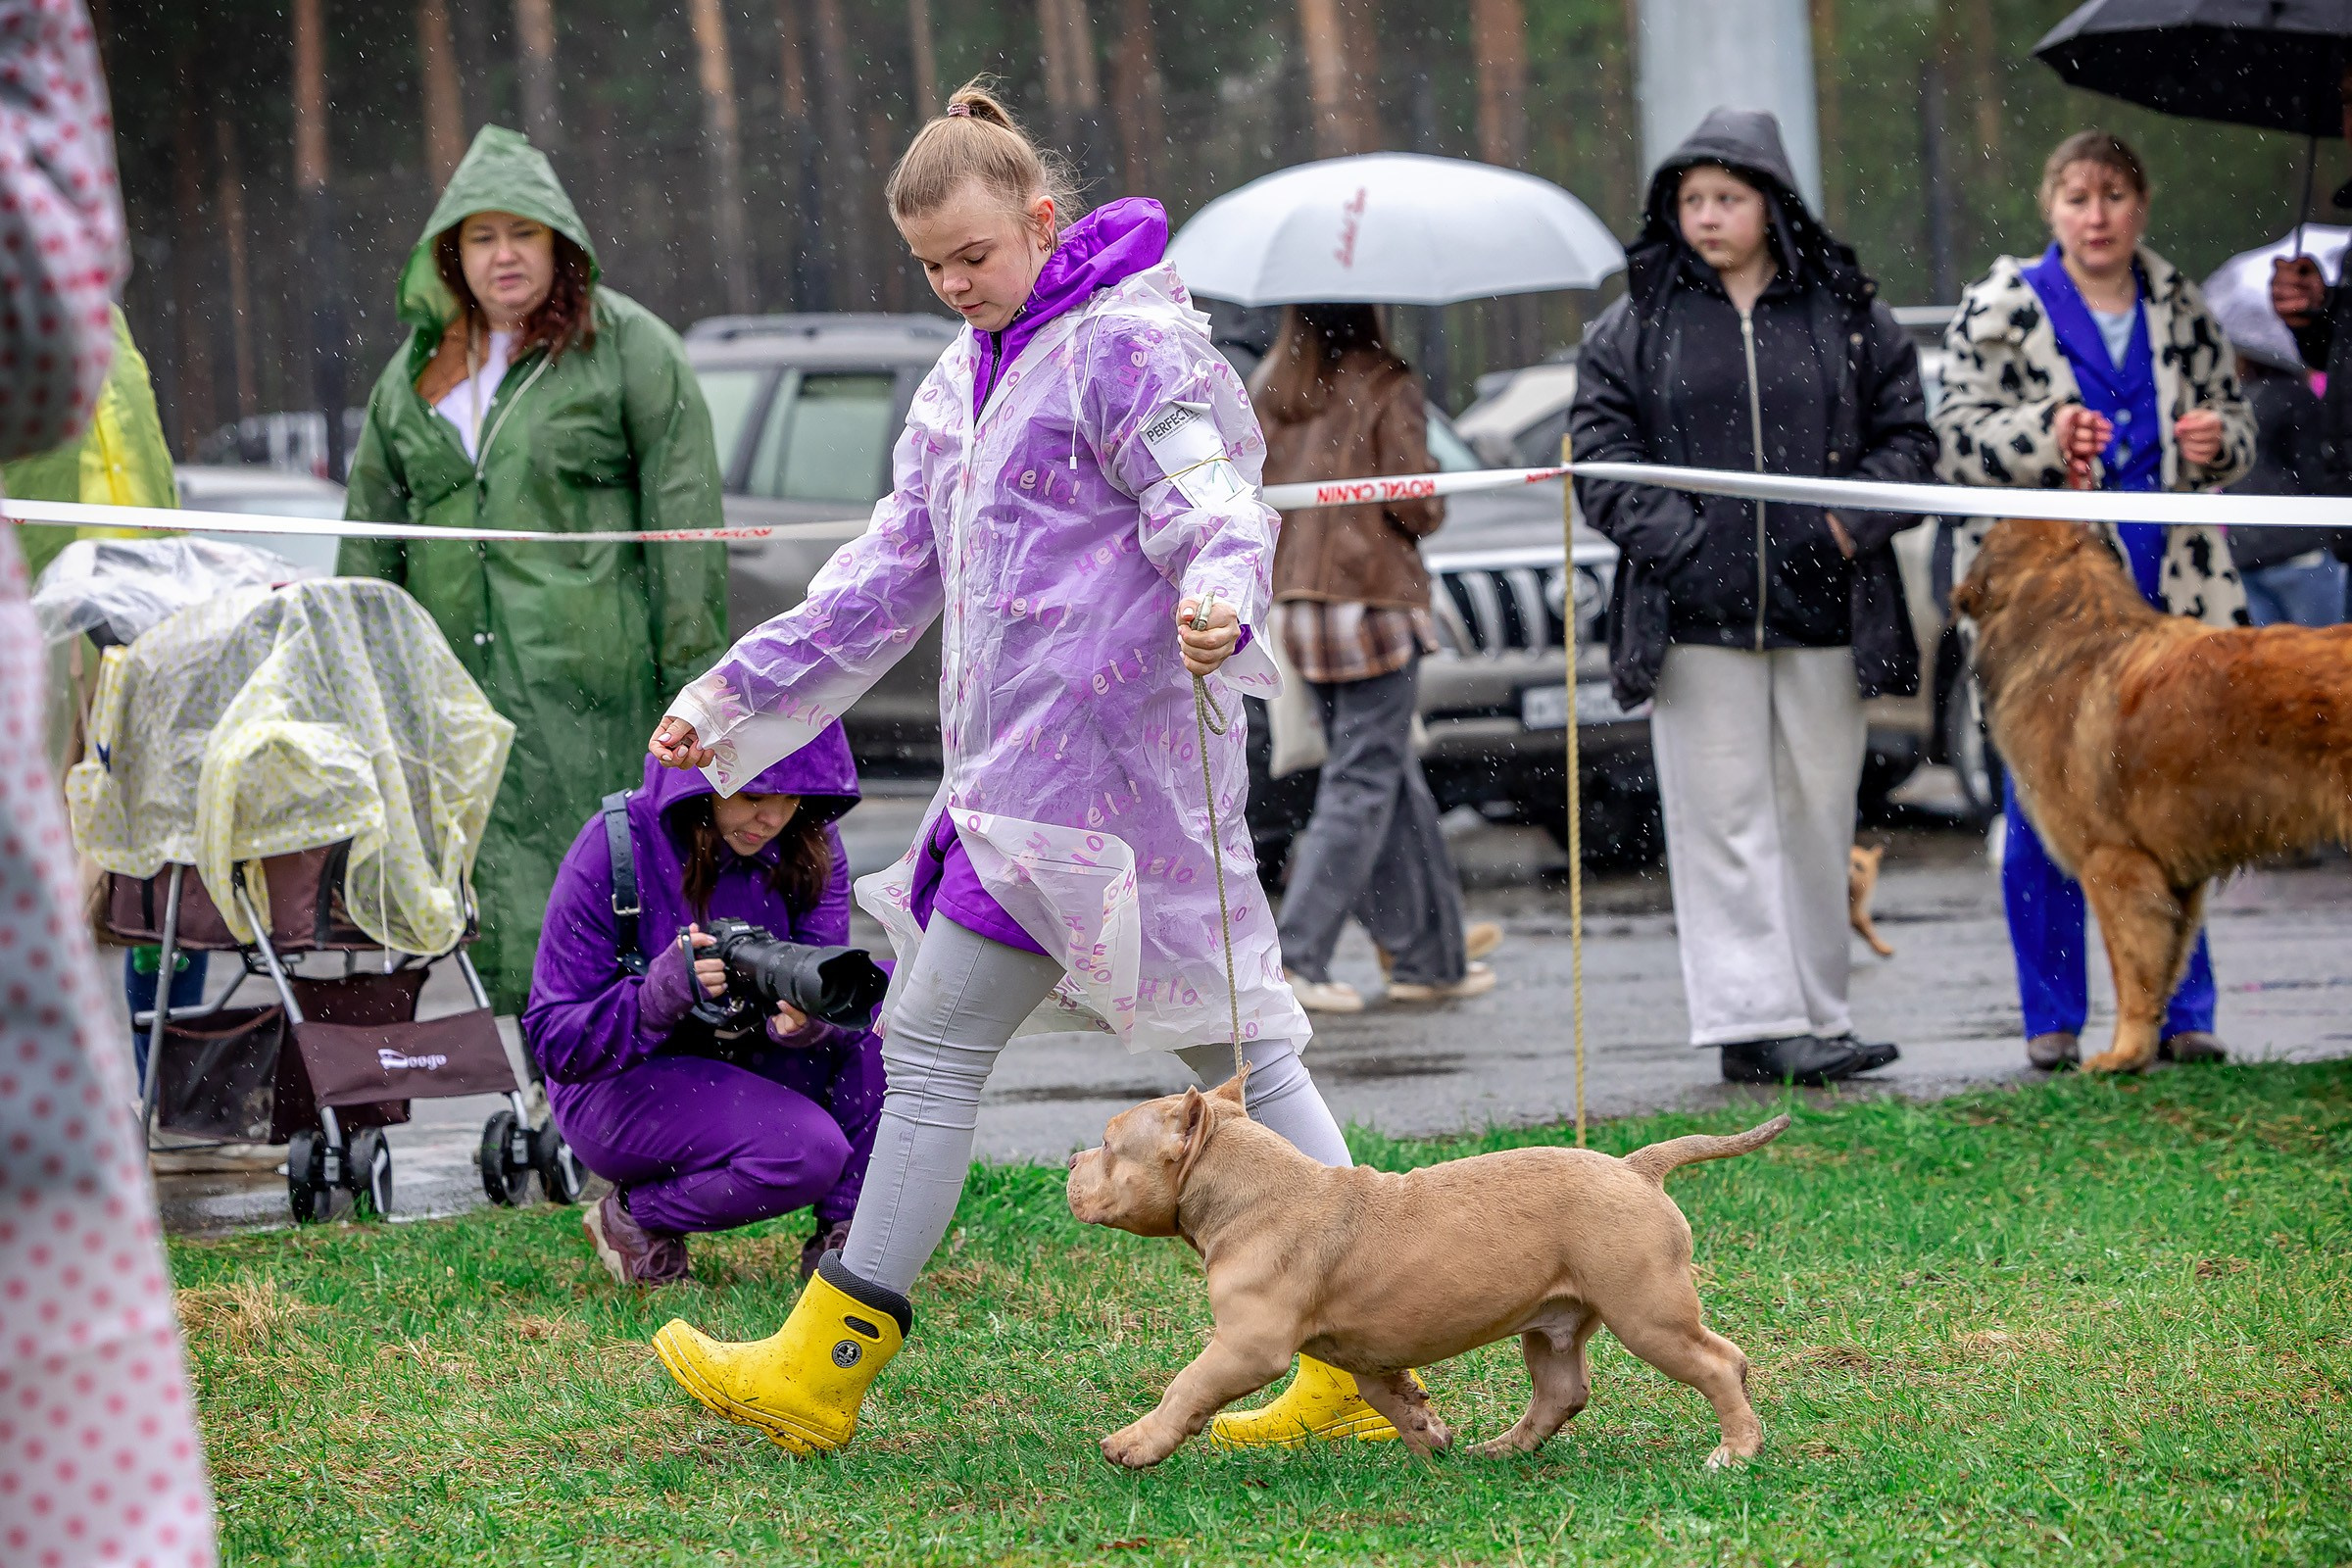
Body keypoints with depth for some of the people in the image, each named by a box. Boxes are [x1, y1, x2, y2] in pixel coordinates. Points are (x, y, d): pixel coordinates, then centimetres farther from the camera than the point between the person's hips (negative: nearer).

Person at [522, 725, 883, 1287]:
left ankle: (842, 1235, -13)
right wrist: (663, 992, -38)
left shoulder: (810, 846, -6)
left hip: (745, 1062, 6)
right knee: (808, 1152, -31)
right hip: (621, 1084, -6)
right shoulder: (611, 850, -20)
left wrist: (806, 1019, -38)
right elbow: (552, 1039, -20)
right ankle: (632, 1214, -4)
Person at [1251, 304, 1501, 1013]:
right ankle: (1297, 960, -7)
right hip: (1372, 604, -7)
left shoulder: (1267, 387, 5)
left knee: (1391, 776, 15)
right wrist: (1434, 495, 8)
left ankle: (1431, 953, 21)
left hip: (1292, 602, 7)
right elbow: (1413, 505, -13)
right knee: (1363, 783, 0)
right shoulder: (1387, 387, -11)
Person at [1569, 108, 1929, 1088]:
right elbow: (1600, 446, 4)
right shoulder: (1635, 324, 6)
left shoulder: (1847, 315, 8)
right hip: (1693, 612, -1)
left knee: (1817, 816, 6)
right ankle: (1753, 1021, -5)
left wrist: (1853, 522, -6)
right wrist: (1673, 535, -9)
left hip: (1822, 610, 1)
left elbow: (1906, 436, 10)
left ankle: (1816, 1019, 13)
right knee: (1724, 820, -4)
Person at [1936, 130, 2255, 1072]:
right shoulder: (2001, 311, 3)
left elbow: (2237, 427, 19)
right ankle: (2052, 1022, 7)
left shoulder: (2179, 307, 12)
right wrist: (2049, 432, -18)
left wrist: (2216, 438, -4)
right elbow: (1957, 436, -3)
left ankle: (2179, 1013, 12)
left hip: (2169, 588, 3)